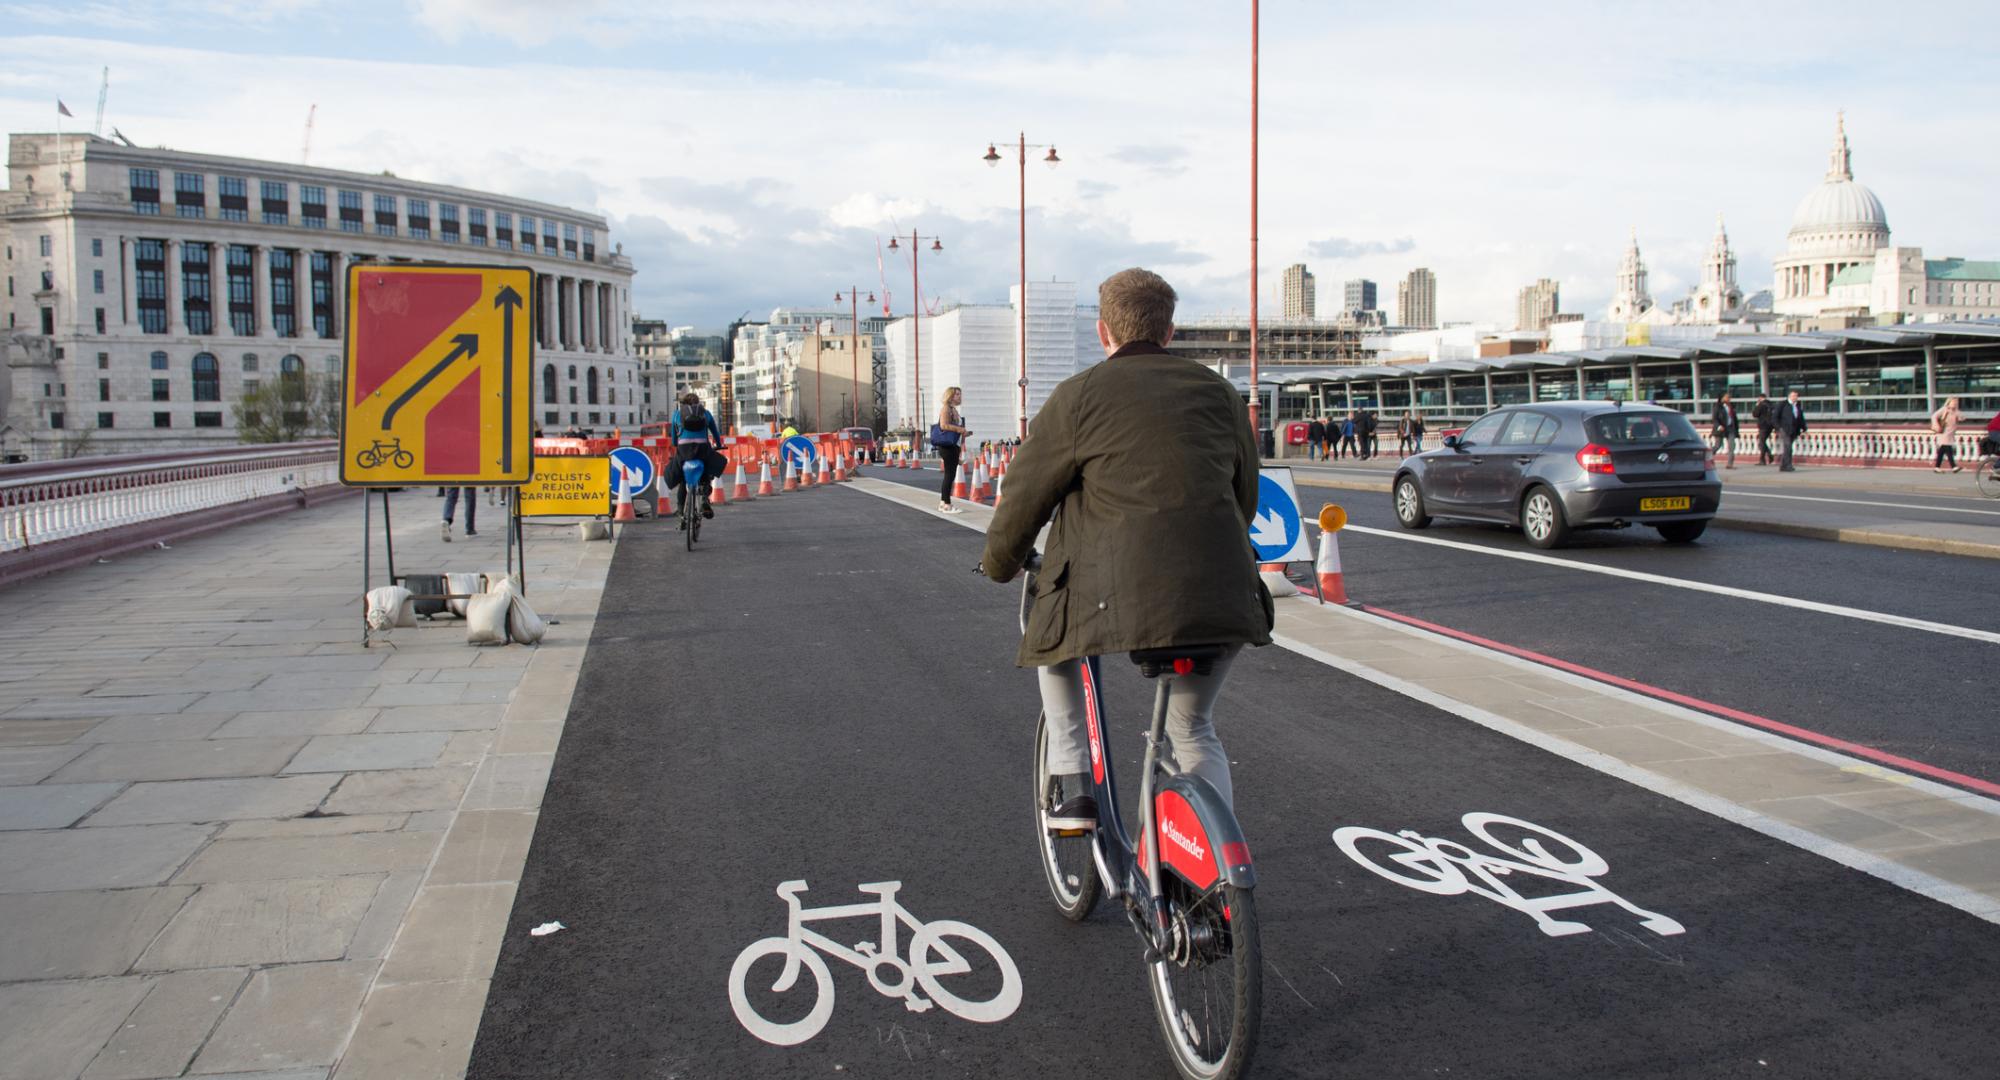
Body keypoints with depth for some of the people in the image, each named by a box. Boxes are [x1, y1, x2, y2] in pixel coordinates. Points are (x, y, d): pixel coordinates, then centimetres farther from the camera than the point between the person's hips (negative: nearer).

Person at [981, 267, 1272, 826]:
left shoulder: (1079, 395, 5)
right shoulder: (1221, 393, 17)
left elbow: (1025, 494, 8)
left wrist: (999, 564, 26)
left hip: (1119, 592, -3)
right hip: (1222, 595, 4)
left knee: (1057, 643, 28)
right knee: (1194, 729, 22)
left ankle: (1072, 786, 20)